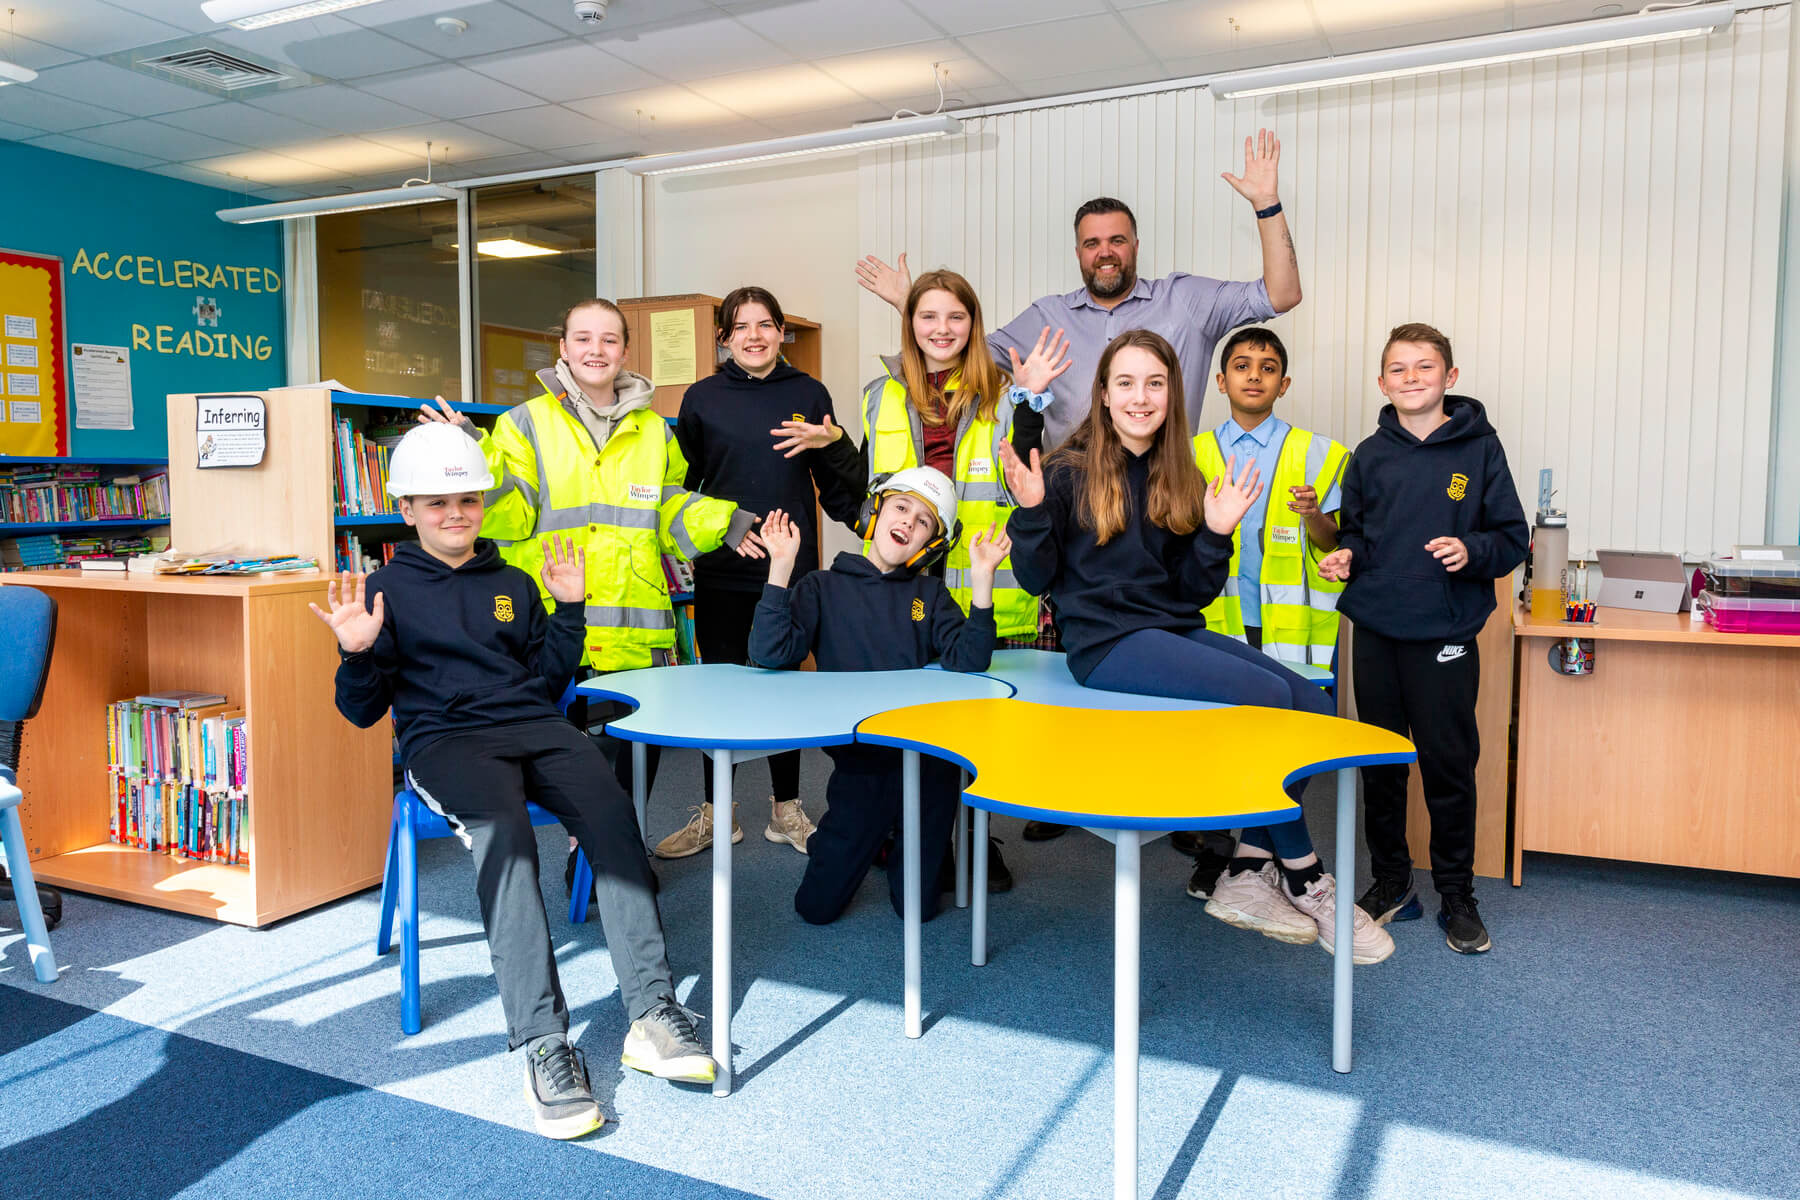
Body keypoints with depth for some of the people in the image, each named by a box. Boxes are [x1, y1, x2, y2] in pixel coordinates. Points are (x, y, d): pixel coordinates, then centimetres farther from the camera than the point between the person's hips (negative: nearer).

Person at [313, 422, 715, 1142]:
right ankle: (544, 1047, -39)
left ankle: (651, 1014, -30)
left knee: (611, 813, -28)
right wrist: (358, 655, -10)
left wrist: (568, 608, 13)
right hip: (445, 738, -3)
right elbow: (364, 711, 10)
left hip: (534, 726, 3)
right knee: (504, 830, -36)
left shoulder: (514, 584, 24)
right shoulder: (389, 590, 13)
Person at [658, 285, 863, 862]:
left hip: (791, 566, 0)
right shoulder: (704, 397, 4)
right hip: (721, 569, 0)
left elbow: (838, 487, 9)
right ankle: (716, 812, 20)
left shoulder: (808, 394, 4)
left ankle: (786, 809, 22)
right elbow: (681, 482, 7)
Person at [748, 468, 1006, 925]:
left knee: (917, 907, 9)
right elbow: (770, 653, -12)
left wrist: (982, 579, -19)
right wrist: (780, 567, -20)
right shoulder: (824, 587, 2)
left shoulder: (930, 594, 8)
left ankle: (901, 840, 39)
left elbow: (968, 661, -9)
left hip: (926, 755, 1)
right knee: (817, 906, 3)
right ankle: (836, 843, 33)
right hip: (858, 760, -1)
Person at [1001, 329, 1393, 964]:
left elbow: (1194, 592, 12)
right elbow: (1036, 578, -3)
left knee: (1313, 702, -16)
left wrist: (1216, 533, -3)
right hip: (1107, 643, -6)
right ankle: (1306, 883, -7)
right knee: (1269, 697, -23)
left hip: (1177, 631, 7)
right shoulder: (1070, 471, -1)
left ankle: (1247, 870, -7)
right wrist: (1031, 511, -17)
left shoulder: (1181, 478, 15)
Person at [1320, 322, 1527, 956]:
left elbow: (1513, 538, 0)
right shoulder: (1371, 454, 7)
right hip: (1374, 631, 3)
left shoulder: (1479, 448, -1)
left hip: (1444, 636, -3)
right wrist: (1347, 556, -5)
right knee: (1380, 763, 11)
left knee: (1449, 765, 2)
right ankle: (1391, 883, 25)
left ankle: (1456, 894, 19)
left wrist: (1472, 551, -18)